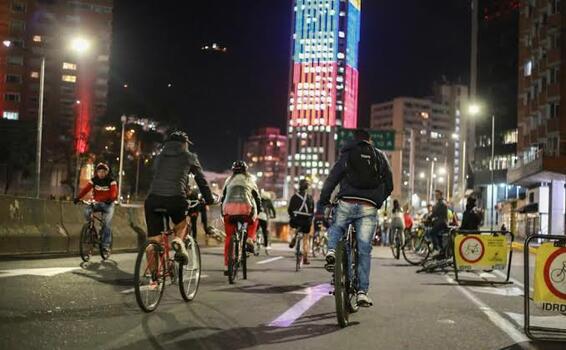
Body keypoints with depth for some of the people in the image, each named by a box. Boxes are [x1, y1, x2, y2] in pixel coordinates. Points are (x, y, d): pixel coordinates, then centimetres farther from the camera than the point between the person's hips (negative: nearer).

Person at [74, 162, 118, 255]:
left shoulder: (111, 181, -9)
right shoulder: (94, 180, 0)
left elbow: (114, 192, -22)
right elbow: (86, 189, -12)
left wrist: (111, 199, -44)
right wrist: (78, 198, -28)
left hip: (108, 204, -3)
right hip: (97, 203, 3)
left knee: (107, 223, -18)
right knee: (86, 210, -26)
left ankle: (106, 245, -12)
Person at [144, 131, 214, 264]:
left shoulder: (159, 157, 27)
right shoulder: (189, 157, 17)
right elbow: (201, 180, 21)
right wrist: (209, 200, 31)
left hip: (153, 199, 2)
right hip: (176, 198, -2)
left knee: (153, 241, 7)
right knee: (181, 223, 27)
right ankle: (178, 240, -2)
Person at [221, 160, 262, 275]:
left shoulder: (229, 180, 27)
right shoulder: (249, 179, 24)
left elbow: (223, 197, 25)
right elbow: (257, 197, 23)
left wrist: (222, 212, 32)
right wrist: (258, 211, 34)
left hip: (229, 208, 1)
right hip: (245, 207, -1)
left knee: (229, 237, 11)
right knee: (253, 221, 33)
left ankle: (227, 266, 7)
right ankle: (249, 240, 7)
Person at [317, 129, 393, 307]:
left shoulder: (347, 154, 12)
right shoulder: (380, 156, 17)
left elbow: (331, 180, 4)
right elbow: (389, 185, 17)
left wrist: (322, 204, 8)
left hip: (347, 204, -1)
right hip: (369, 208, 1)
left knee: (335, 229, 28)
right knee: (364, 250, 5)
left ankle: (332, 251, -3)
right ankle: (362, 292, 1)